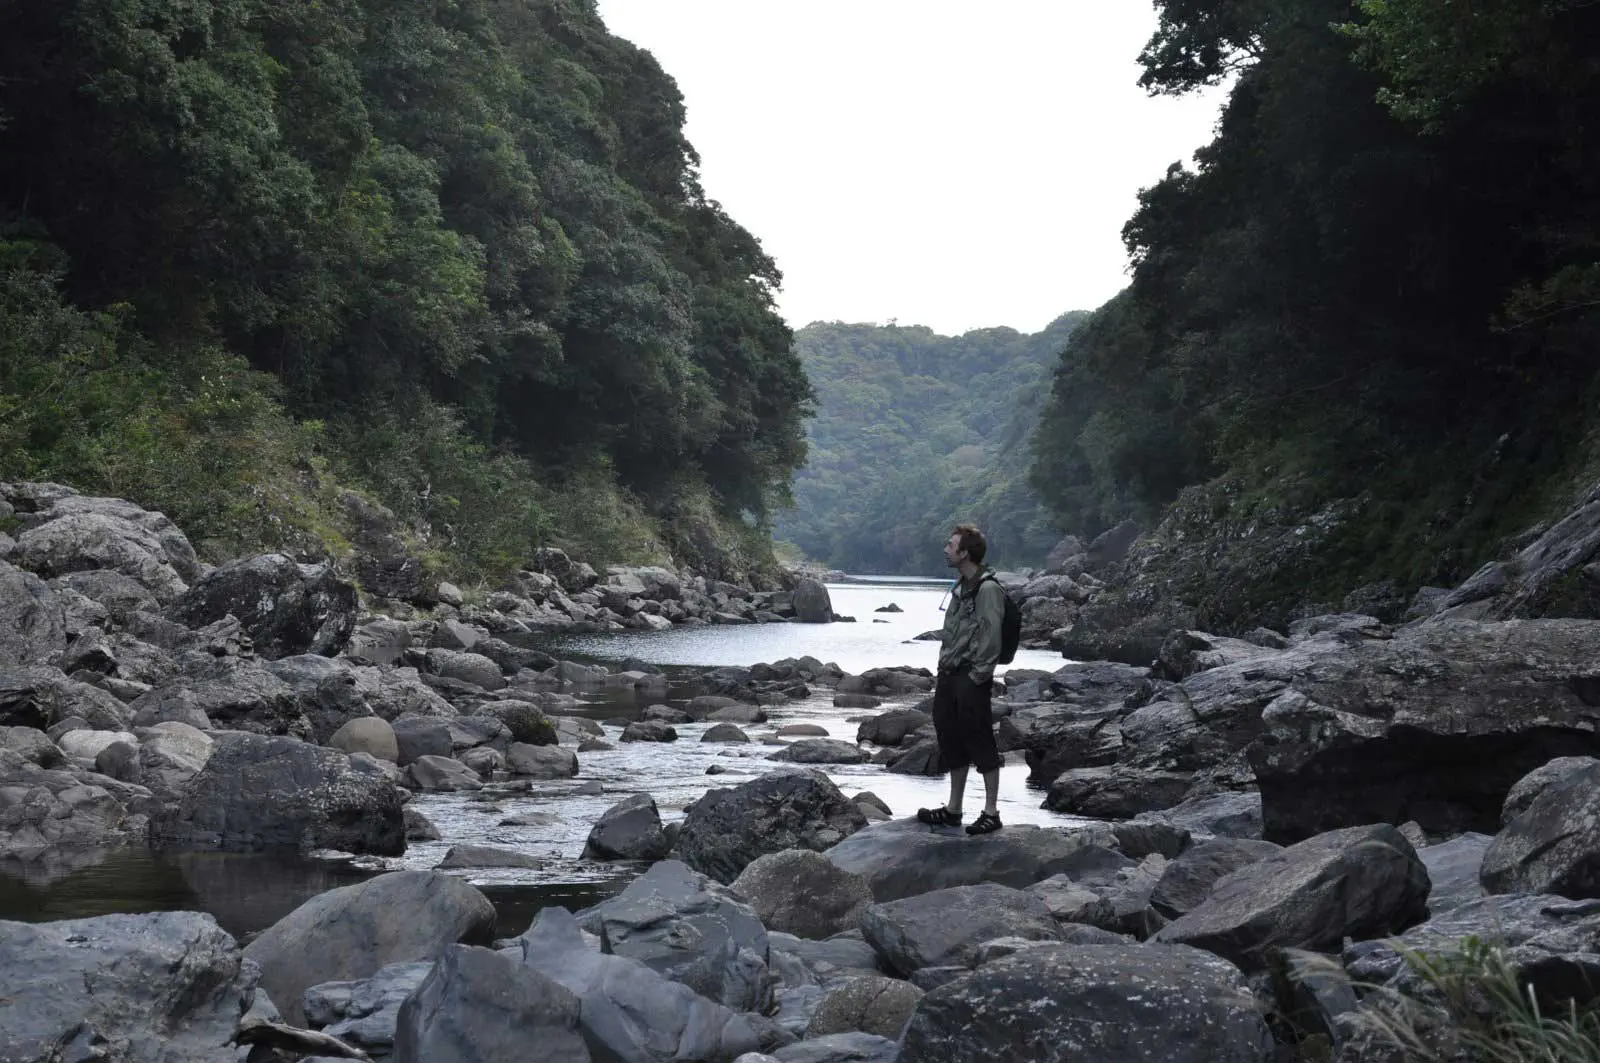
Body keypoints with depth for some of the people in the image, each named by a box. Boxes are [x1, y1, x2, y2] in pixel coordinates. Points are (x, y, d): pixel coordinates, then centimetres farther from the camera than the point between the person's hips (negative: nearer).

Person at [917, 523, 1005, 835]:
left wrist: (977, 676, -18)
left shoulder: (987, 589, -14)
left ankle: (991, 812, 4)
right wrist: (943, 673, 14)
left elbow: (991, 638, -19)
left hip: (972, 679, -9)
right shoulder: (960, 588, 15)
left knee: (980, 743, -3)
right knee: (952, 742, 13)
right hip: (950, 677, 9)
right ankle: (953, 809, 22)